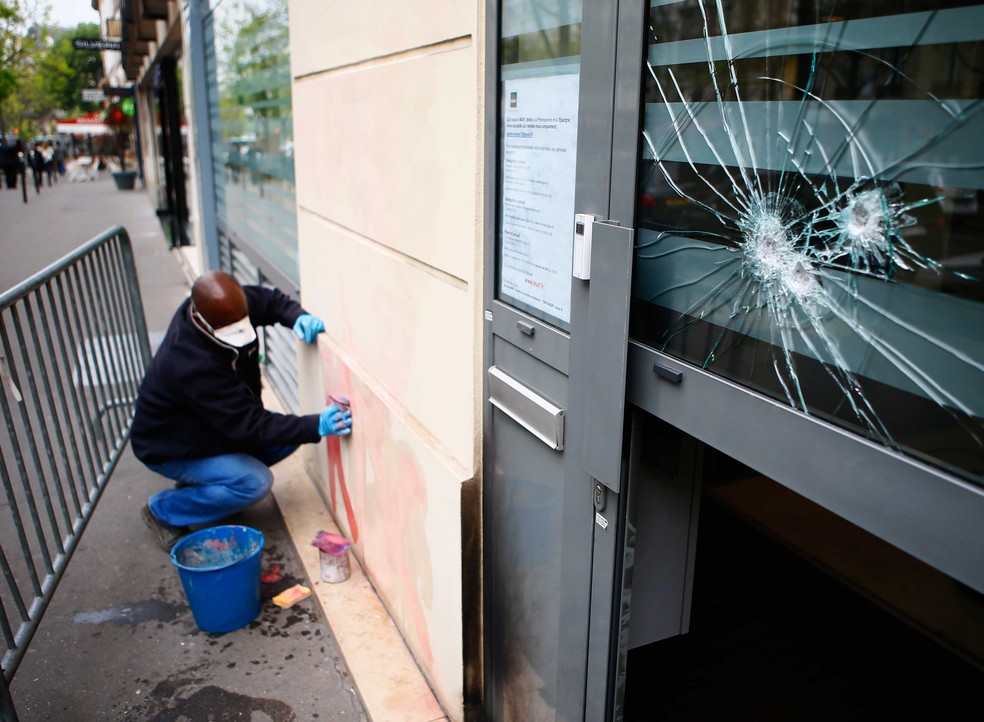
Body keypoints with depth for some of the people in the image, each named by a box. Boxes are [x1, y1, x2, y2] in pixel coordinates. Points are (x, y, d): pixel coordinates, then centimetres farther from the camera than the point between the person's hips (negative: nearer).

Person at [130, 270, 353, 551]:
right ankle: (162, 510, -3)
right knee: (255, 483, -25)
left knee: (288, 437, -7)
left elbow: (270, 300, 0)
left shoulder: (227, 308, -19)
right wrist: (315, 426, -43)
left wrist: (298, 316, -23)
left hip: (214, 425, 8)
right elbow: (248, 425, -37)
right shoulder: (190, 365, -40)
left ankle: (198, 481, 10)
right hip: (172, 449, -8)